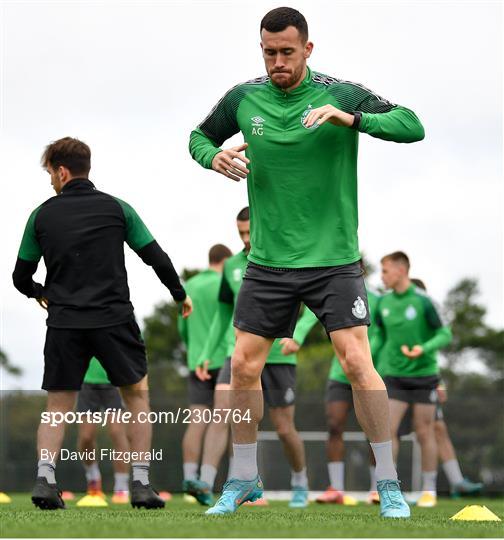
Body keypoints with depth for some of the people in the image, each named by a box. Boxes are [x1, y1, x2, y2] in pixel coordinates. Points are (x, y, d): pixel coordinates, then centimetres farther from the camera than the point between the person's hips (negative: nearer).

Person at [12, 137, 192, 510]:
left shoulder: (42, 215, 4)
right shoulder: (117, 208, 2)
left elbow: (21, 277, 10)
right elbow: (156, 256, 4)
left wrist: (39, 293, 33)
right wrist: (180, 294, 21)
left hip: (64, 324, 1)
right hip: (114, 319, -1)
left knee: (58, 406, 10)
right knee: (137, 394, 13)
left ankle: (44, 479, -10)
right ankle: (141, 485, 6)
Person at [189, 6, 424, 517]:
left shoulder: (340, 94, -8)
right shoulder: (243, 99, 1)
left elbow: (412, 125, -15)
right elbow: (199, 136, 18)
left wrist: (351, 118, -30)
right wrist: (215, 156, -6)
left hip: (334, 259, -3)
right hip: (268, 261, 3)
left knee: (357, 361, -13)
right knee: (244, 366, 2)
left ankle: (388, 484, -1)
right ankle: (244, 479, 20)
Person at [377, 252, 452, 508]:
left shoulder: (423, 301, -11)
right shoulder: (383, 303, 3)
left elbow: (445, 335, -7)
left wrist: (424, 349, -23)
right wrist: (381, 367, 10)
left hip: (424, 375, -3)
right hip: (395, 376, 3)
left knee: (424, 432, 1)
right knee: (387, 429, -8)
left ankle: (429, 490, 11)